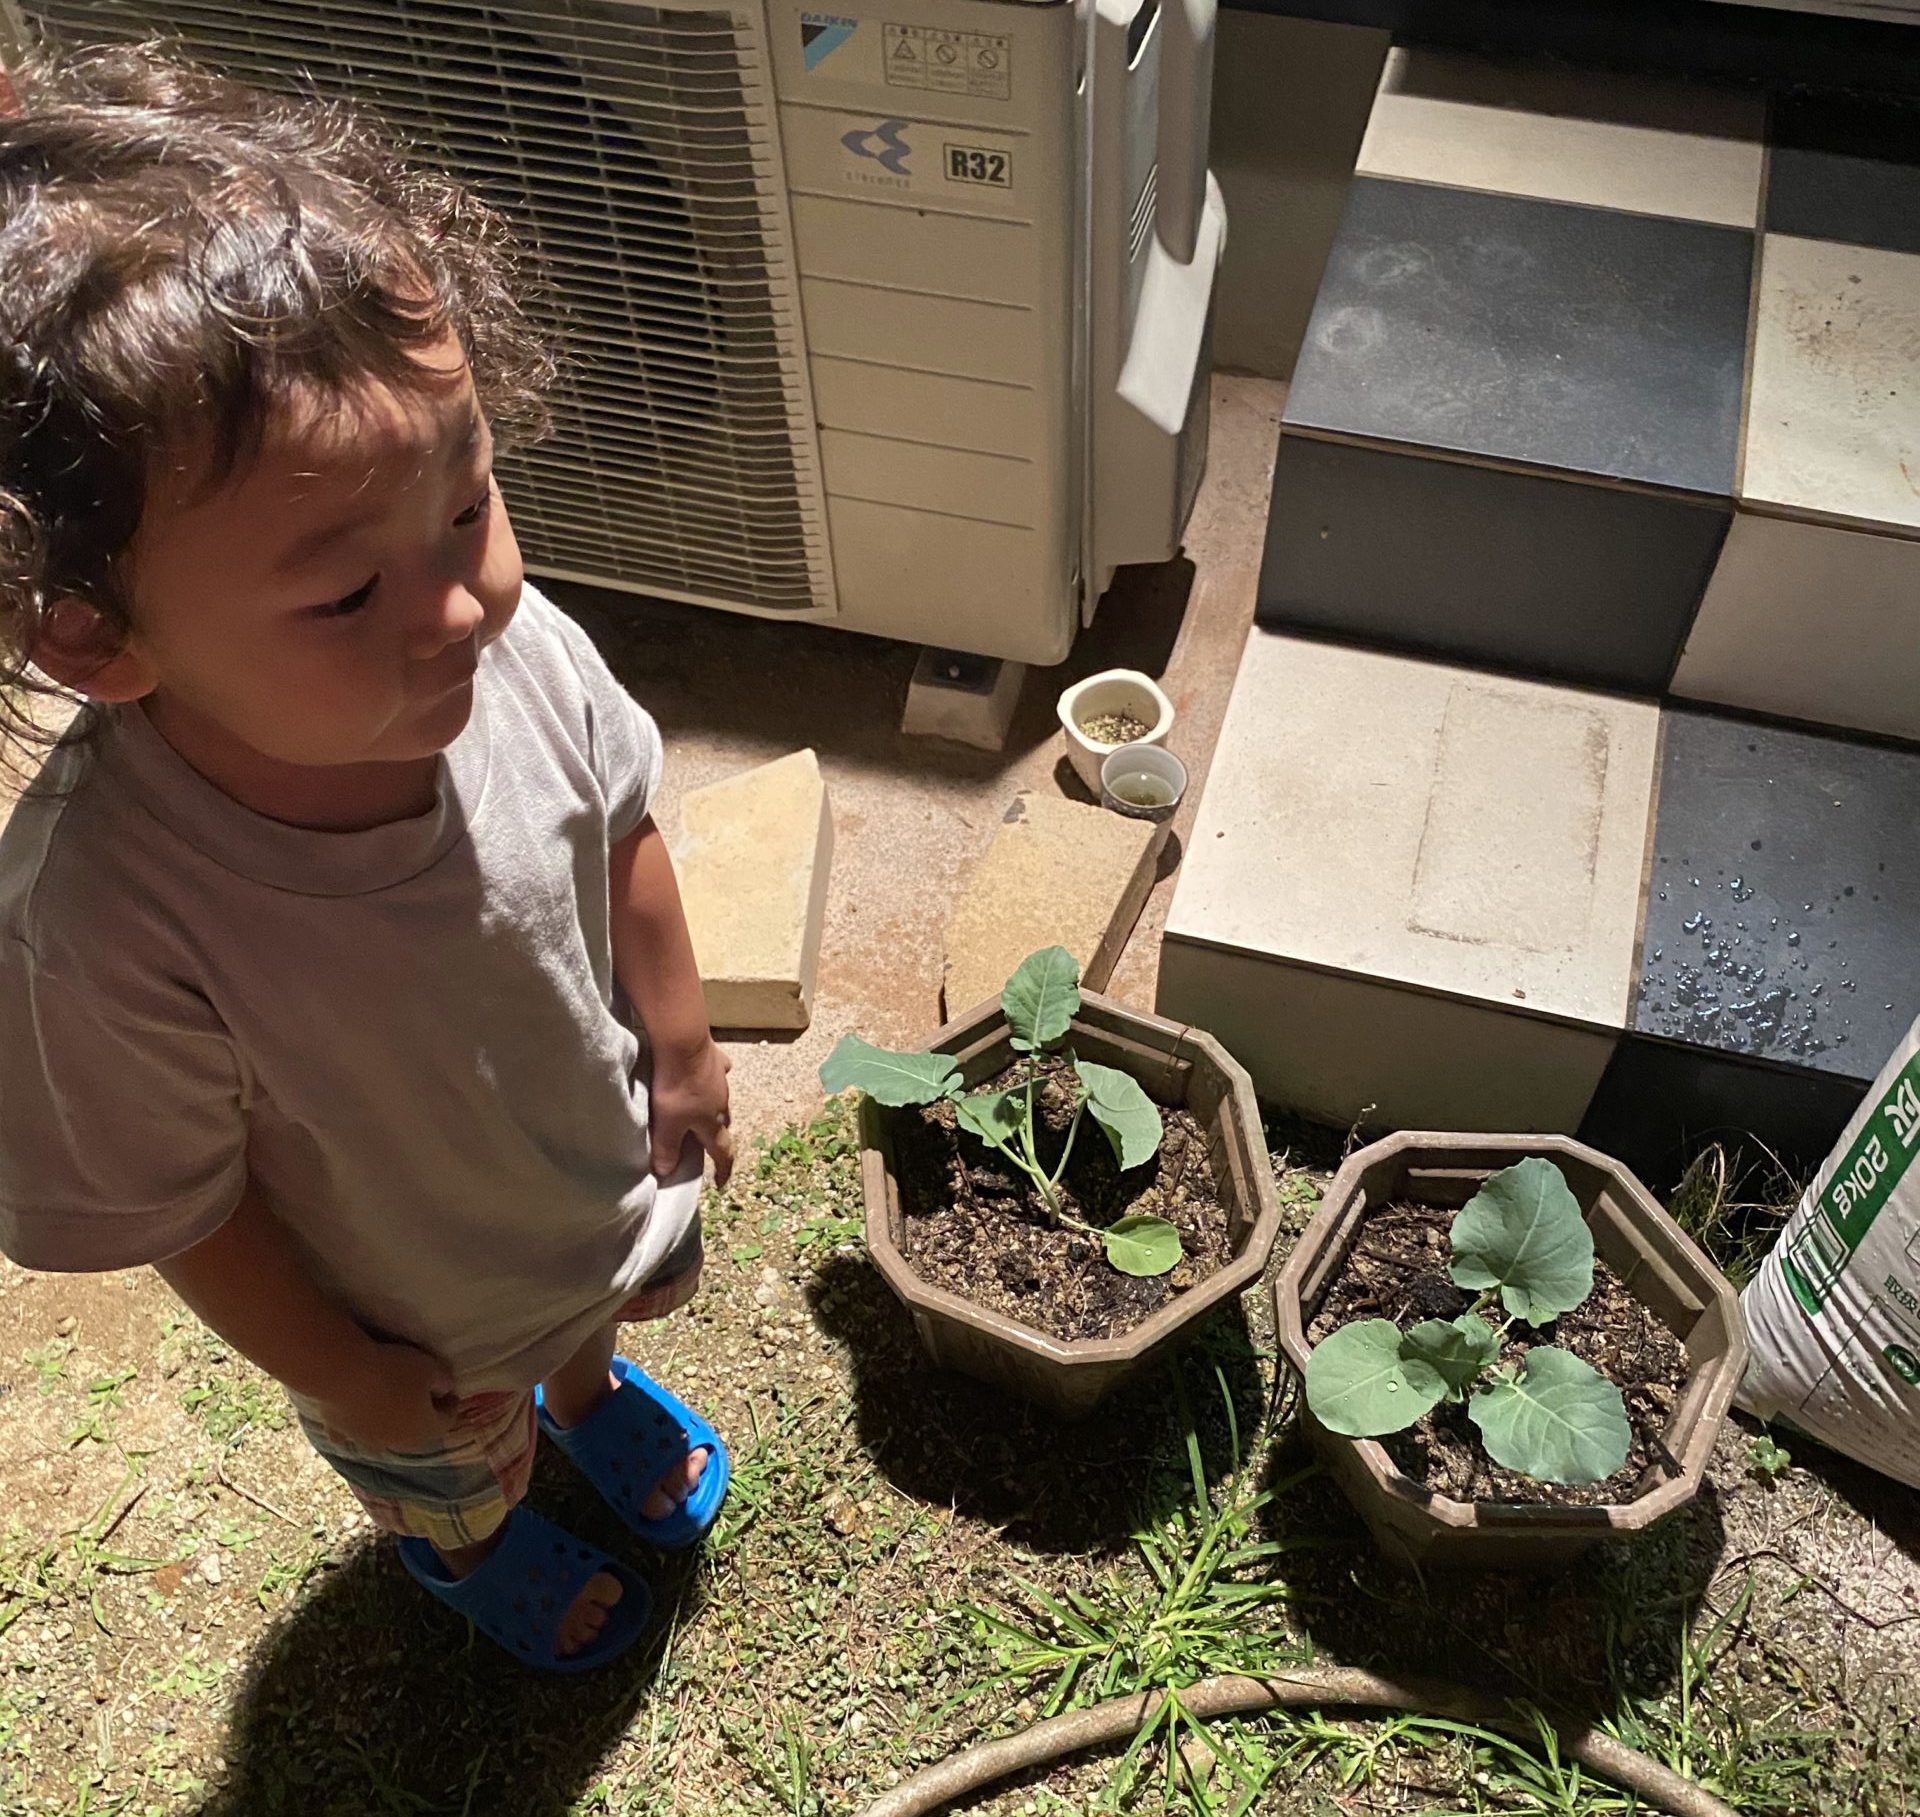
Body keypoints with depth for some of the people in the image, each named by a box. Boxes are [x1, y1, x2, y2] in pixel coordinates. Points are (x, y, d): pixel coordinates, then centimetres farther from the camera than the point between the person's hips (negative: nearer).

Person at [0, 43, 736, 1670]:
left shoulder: (520, 652, -32)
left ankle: (586, 1384, 74)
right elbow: (178, 1214, -25)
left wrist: (679, 1050, 1)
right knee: (454, 1476, 32)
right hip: (411, 1318, -2)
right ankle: (471, 1546, 70)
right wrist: (351, 1382, -10)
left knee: (624, 1297, 37)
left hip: (610, 1168, 3)